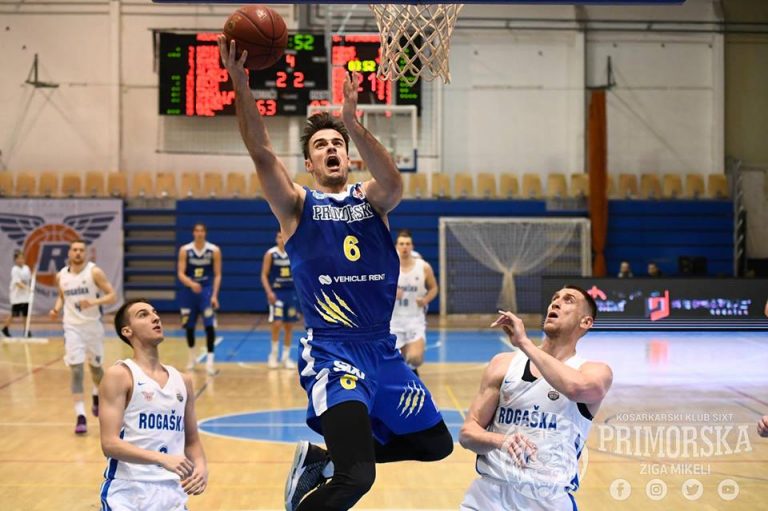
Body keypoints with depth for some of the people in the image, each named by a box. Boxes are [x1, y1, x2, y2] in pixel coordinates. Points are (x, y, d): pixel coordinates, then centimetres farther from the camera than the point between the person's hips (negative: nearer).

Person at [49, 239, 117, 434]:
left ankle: (97, 395, 49)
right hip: (72, 328, 1)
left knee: (95, 366, 15)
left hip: (93, 326, -1)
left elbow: (113, 296, -13)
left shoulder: (95, 272, -11)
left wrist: (94, 302, -30)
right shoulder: (61, 276, 1)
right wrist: (56, 309, 0)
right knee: (76, 370, -11)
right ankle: (80, 416, -12)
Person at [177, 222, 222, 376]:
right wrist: (191, 284, -28)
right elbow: (181, 274, -8)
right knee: (189, 326, 10)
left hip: (207, 290, -2)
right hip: (189, 291, 2)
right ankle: (191, 357, 32)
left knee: (209, 325, -14)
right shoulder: (185, 250, -4)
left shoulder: (214, 250, -5)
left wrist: (214, 295, -12)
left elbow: (217, 275, -3)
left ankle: (209, 360, -12)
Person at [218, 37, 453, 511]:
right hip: (332, 351, -5)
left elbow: (394, 183, -16)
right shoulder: (297, 205, 2)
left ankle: (322, 458, 31)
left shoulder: (370, 200, 8)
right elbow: (261, 151, -15)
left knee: (436, 444, 19)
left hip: (383, 349, 6)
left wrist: (353, 123, -30)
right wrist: (239, 81, -26)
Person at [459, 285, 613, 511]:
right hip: (489, 492, 2)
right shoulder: (504, 364, 8)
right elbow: (467, 433, 5)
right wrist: (501, 441, -16)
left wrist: (524, 342, -17)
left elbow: (577, 388, -24)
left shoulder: (595, 372, 0)